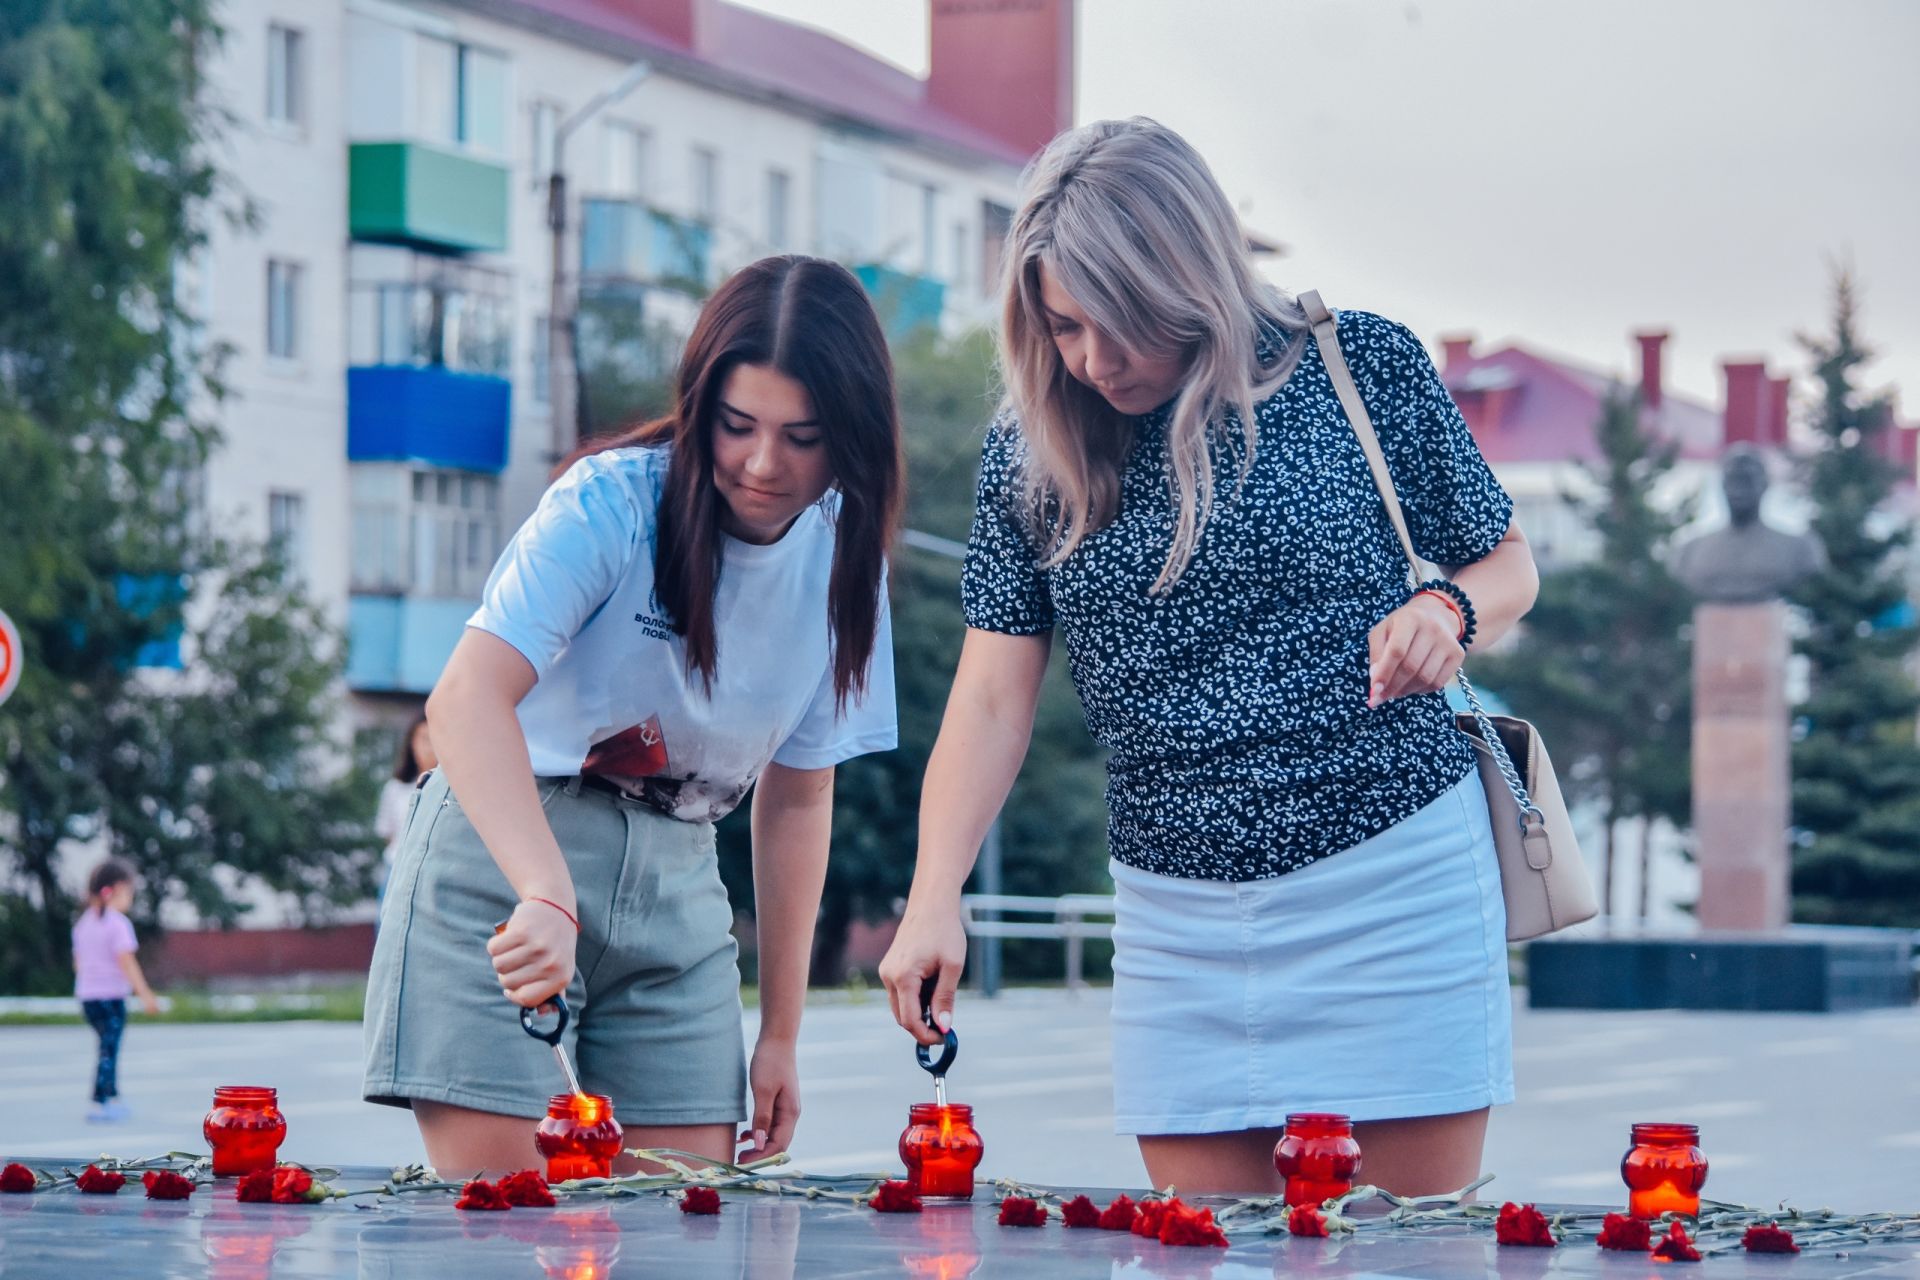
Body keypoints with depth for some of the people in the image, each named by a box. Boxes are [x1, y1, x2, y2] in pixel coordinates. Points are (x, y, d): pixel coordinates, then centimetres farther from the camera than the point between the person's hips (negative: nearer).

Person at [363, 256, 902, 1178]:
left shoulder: (844, 564, 2)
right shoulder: (612, 503, -16)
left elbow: (796, 798, 11)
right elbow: (469, 699, -30)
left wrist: (781, 1030, 11)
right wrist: (547, 895, -45)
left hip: (677, 883, 5)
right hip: (504, 853, -5)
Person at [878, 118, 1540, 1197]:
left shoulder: (1364, 368, -3)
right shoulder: (1034, 452, 4)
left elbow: (1510, 565, 8)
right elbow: (993, 700, 1)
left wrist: (1447, 610, -15)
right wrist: (934, 898, -12)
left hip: (1395, 876, -3)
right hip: (1179, 915, 3)